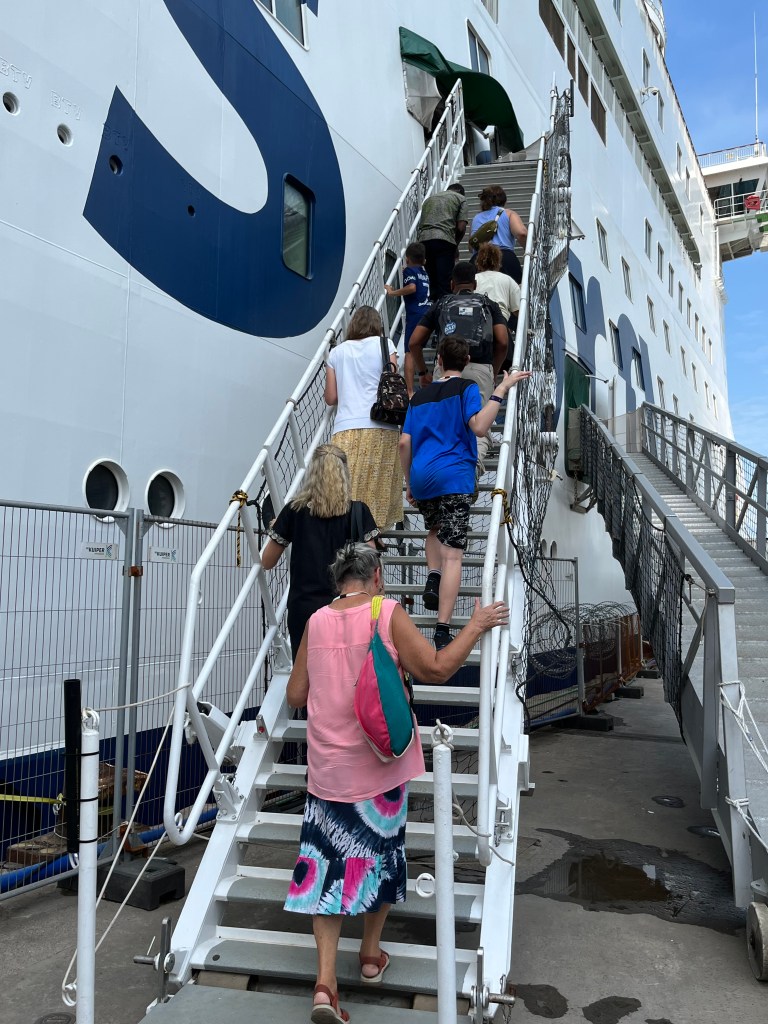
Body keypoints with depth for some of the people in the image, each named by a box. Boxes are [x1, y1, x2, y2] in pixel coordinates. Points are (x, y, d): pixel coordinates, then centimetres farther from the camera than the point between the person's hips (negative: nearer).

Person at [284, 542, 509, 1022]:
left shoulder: (316, 622, 1)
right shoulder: (388, 613, -10)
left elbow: (296, 696, 7)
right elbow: (437, 668, -15)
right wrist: (477, 625, -4)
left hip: (328, 765, 2)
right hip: (379, 761, -2)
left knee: (329, 861, 9)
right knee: (379, 852, 18)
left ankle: (326, 981, 4)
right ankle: (372, 955, 34)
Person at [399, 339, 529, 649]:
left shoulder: (419, 395, 18)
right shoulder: (466, 388, 3)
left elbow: (404, 443, 14)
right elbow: (479, 427, -14)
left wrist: (408, 483, 22)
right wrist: (501, 389, -9)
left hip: (420, 476, 5)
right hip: (453, 477, -5)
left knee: (435, 531, 31)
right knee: (452, 554, -6)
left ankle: (432, 578, 4)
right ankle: (442, 632, -13)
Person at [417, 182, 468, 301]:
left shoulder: (429, 199, 30)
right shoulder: (460, 198, 15)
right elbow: (461, 227, 3)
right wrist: (456, 244, 19)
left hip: (424, 239, 4)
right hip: (444, 239, -4)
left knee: (431, 282, 10)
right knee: (445, 283, -4)